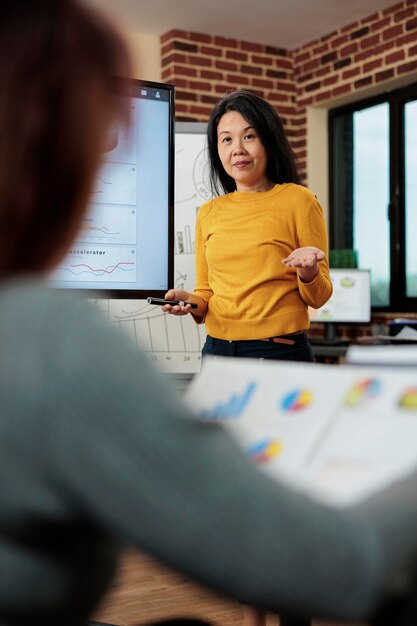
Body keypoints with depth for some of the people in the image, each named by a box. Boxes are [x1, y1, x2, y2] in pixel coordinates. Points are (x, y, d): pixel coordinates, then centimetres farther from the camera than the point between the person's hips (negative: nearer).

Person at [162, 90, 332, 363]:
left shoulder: (299, 200, -5)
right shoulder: (208, 213, 8)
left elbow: (318, 297, -2)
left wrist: (308, 272, -22)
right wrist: (191, 302, -5)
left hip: (280, 351, -4)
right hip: (216, 349, 4)